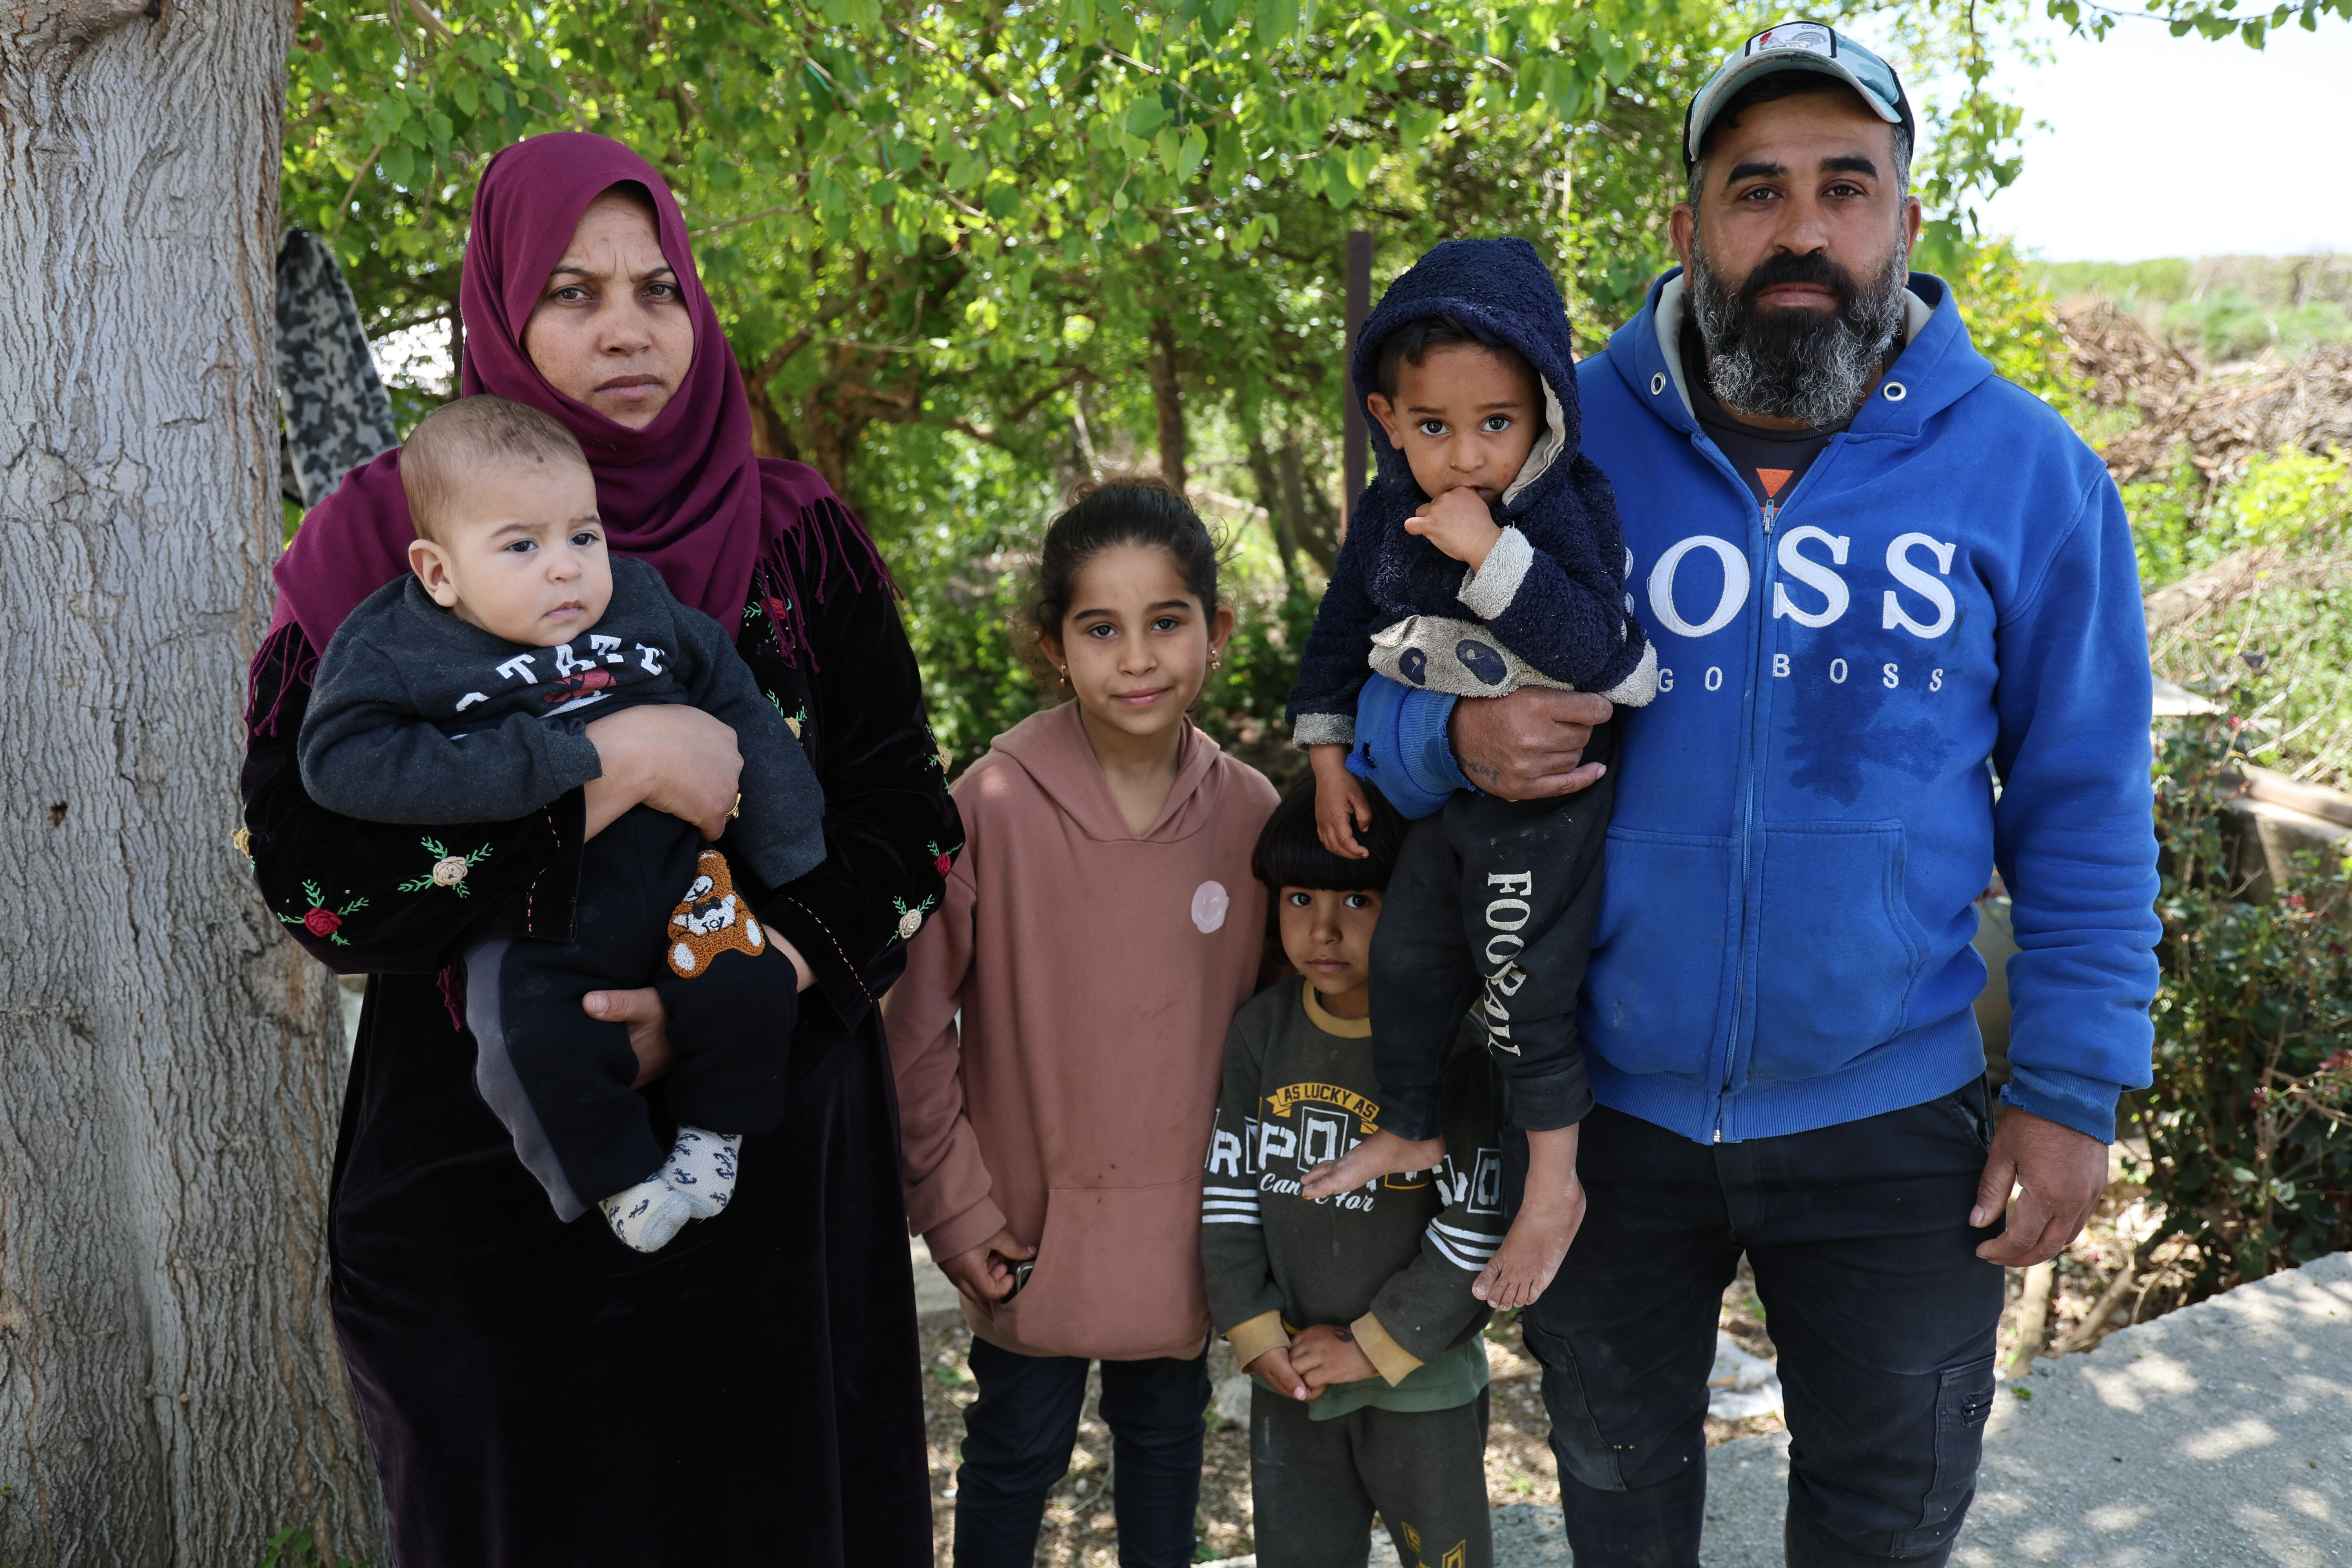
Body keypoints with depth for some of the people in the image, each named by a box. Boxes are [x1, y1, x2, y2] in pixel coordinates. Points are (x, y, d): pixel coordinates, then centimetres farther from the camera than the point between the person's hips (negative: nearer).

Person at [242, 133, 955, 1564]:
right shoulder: (383, 536, -3)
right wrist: (615, 760, -21)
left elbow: (909, 819, -2)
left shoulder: (797, 536, 2)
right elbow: (307, 858, -14)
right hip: (486, 1181, -1)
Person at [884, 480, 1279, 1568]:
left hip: (1186, 1226, 3)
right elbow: (915, 1026, -11)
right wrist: (954, 1202, -9)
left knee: (1164, 1434, 22)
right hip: (1034, 1224, -2)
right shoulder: (993, 804, -17)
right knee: (1018, 1446, 14)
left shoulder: (1252, 812, -7)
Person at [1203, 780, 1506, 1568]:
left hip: (1423, 1382, -4)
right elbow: (1229, 1186, 1)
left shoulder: (1454, 1049, -18)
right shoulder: (1263, 1030, -4)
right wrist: (1253, 1329, -7)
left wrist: (1378, 1344, -15)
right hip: (1288, 1379, 4)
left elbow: (1478, 1225, -17)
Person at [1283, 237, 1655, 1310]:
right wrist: (1329, 754, 8)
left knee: (1523, 994, 2)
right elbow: (1342, 630, 11)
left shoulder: (1571, 509, -22)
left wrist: (1491, 555, -39)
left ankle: (1554, 1184, 23)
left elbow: (1594, 651, -34)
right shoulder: (1386, 516, -4)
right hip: (1439, 794, 6)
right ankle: (1409, 1133, 41)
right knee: (1406, 965, 18)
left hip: (1548, 804, -6)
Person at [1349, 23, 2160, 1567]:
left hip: (1889, 1115, 0)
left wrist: (2074, 1086, -5)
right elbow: (1380, 683, -1)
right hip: (1601, 1099, 1)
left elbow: (2083, 807, -2)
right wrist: (1456, 735, -24)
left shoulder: (2025, 468, -7)